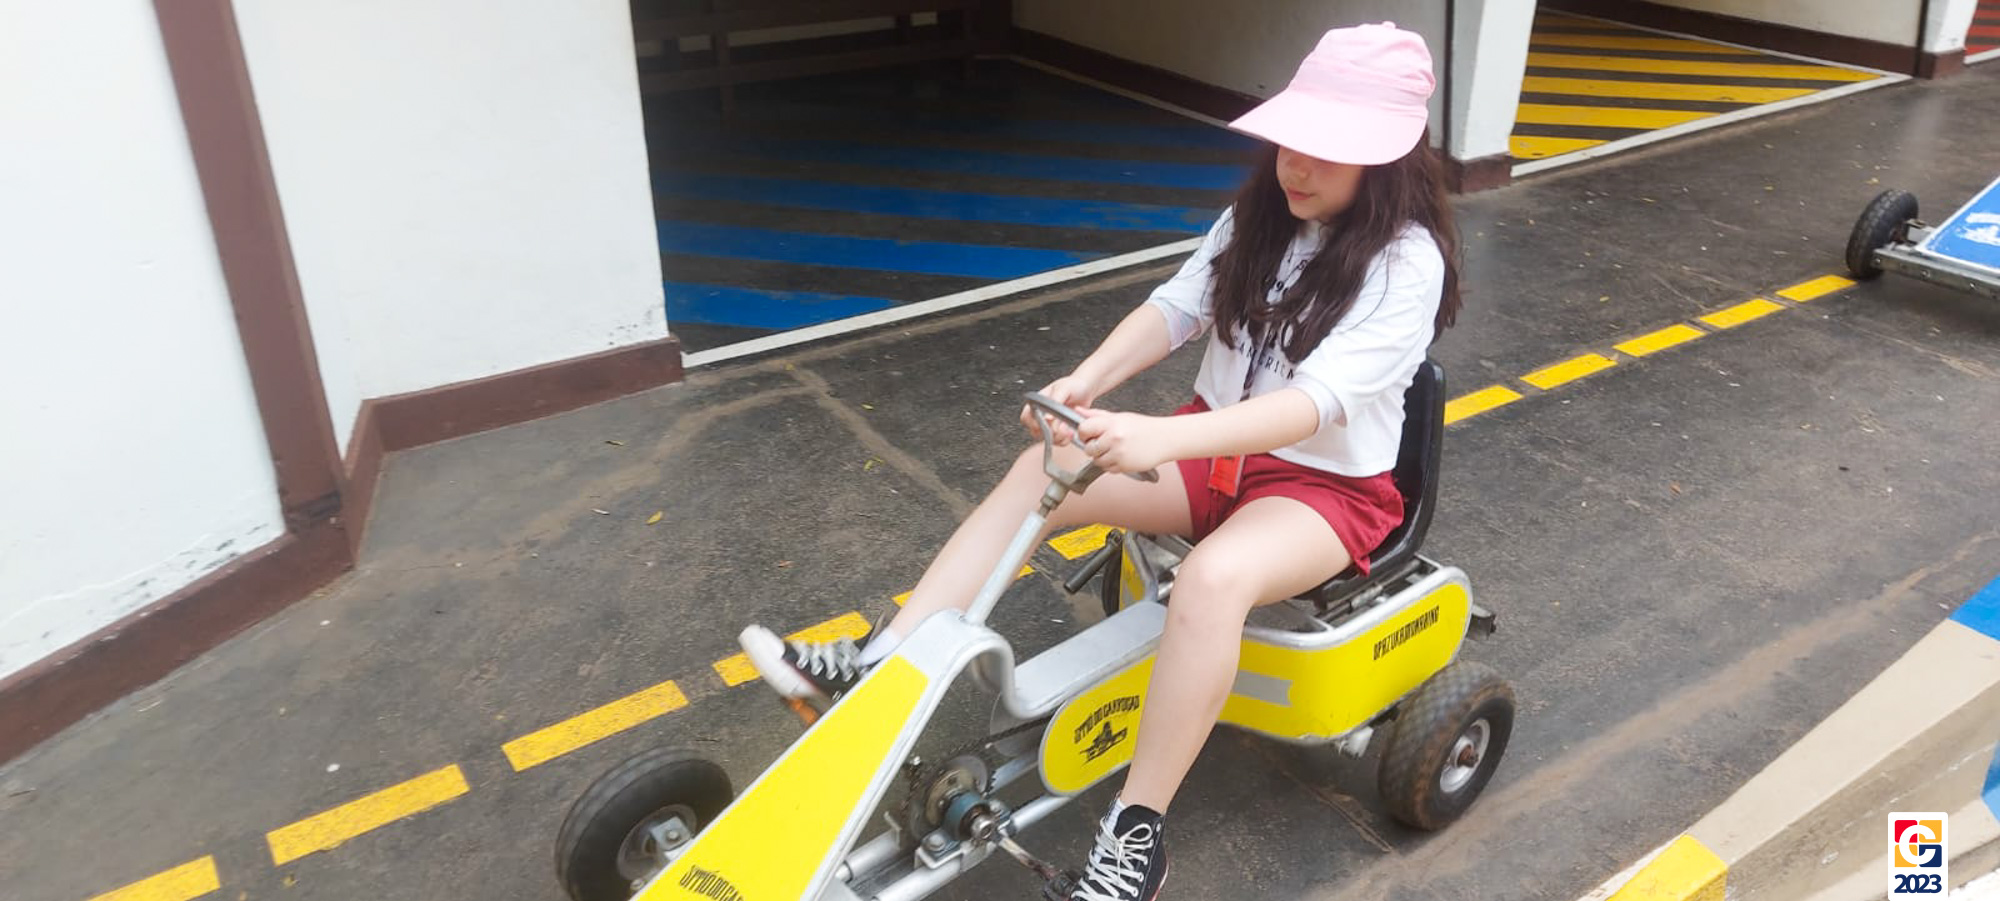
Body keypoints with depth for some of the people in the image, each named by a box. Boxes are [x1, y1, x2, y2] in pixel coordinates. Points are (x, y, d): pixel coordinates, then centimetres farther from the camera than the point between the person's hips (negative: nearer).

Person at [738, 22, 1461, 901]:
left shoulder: (1407, 264, -19)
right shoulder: (1262, 214, 2)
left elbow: (1317, 402, -32)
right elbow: (1174, 309, -3)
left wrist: (1161, 438, -45)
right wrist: (1085, 382, -23)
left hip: (1329, 483, -6)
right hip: (1220, 445, 6)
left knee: (1213, 577, -38)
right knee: (1043, 470, -17)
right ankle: (881, 667, -18)